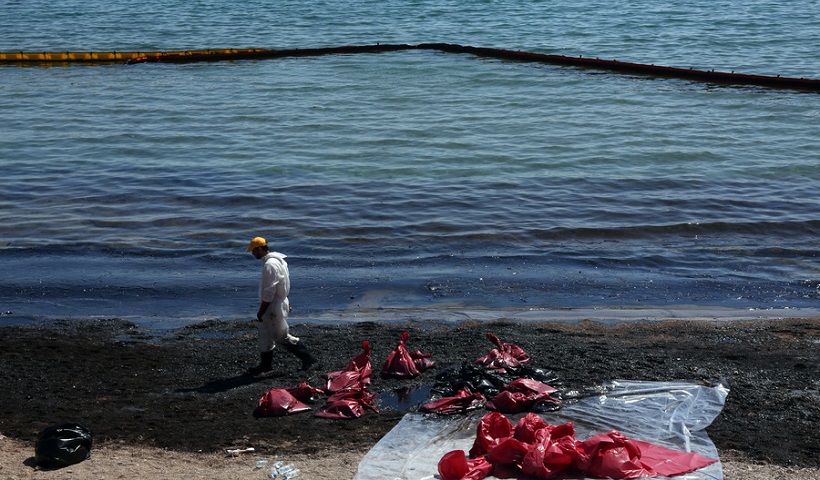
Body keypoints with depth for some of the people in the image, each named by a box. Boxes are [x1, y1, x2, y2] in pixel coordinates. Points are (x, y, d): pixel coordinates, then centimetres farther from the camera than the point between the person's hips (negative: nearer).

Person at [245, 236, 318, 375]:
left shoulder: (270, 265, -23)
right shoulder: (276, 260, 9)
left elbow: (269, 292, -25)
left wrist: (261, 311, -20)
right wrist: (287, 303, 23)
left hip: (274, 307, -10)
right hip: (275, 305, 10)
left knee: (282, 337, -2)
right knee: (264, 334, 18)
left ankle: (309, 359, 4)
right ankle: (265, 364, 29)